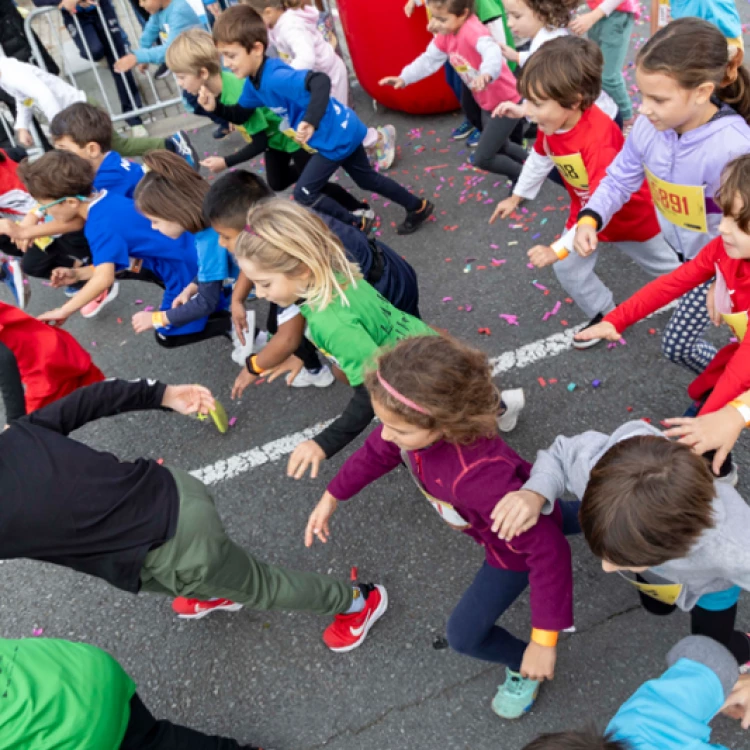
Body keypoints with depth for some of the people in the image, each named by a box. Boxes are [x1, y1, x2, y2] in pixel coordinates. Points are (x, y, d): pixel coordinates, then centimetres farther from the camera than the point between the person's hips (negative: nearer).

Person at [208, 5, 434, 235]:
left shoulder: (275, 77, -30)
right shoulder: (254, 81, 1)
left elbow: (321, 81, -44)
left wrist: (311, 122, -54)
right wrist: (215, 106, -6)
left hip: (337, 136, -10)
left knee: (304, 194, -2)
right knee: (366, 179, 25)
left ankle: (356, 227, 15)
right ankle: (418, 207, 40)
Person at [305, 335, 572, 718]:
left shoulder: (478, 475, -52)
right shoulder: (412, 422, -32)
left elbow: (547, 548, -42)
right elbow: (379, 450, -8)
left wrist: (544, 640, -34)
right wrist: (331, 497, 2)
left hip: (516, 544, -6)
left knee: (465, 633, 4)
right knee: (555, 519, 39)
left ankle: (524, 667, 34)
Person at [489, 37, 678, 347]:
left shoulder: (598, 137, -44)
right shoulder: (550, 122, -21)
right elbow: (539, 159, 1)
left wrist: (560, 248, -48)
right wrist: (517, 197, 10)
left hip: (630, 212, -6)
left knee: (663, 264, 18)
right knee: (569, 269, 4)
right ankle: (605, 315, 28)